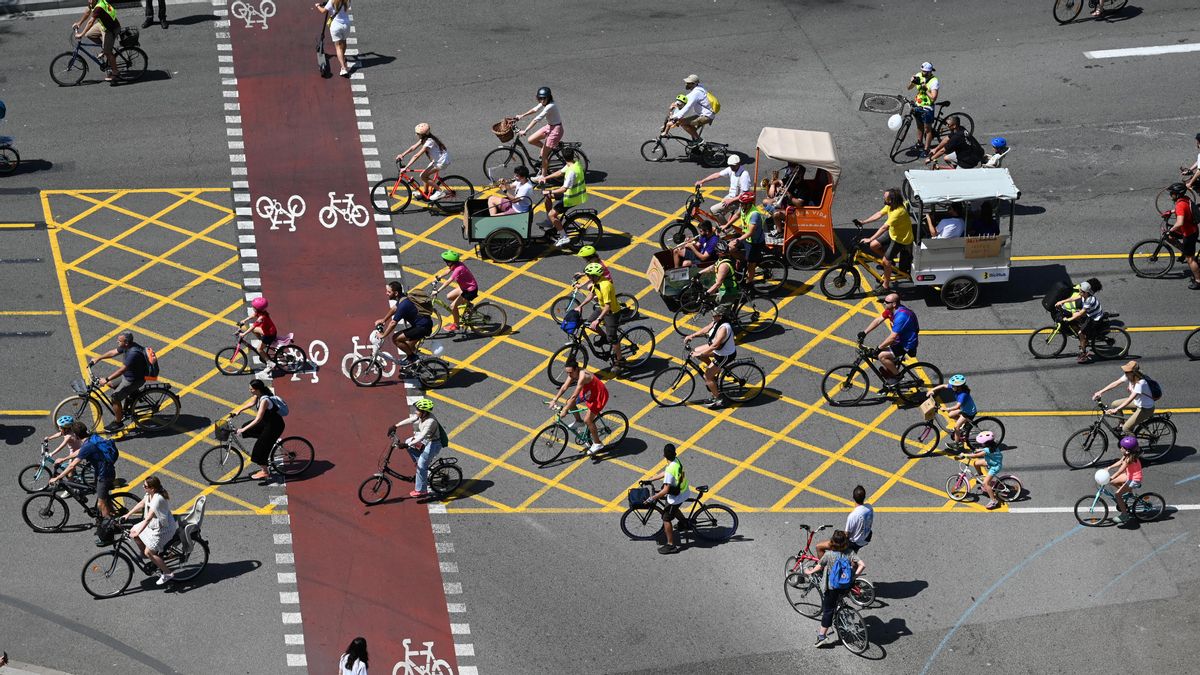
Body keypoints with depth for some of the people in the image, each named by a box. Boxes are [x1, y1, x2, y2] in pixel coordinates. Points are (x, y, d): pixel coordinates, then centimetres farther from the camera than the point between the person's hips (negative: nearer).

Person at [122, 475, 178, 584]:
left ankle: (167, 574, 4)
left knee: (149, 552, -9)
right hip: (153, 524, 10)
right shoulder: (150, 494, -5)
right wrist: (128, 514, 10)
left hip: (163, 529, -10)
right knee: (133, 531, 11)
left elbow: (148, 518, -35)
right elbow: (141, 504, 12)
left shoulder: (158, 499, -33)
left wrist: (138, 532, -35)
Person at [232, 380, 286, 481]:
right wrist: (239, 410, 13)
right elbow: (252, 403, 17)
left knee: (261, 447, -3)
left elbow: (258, 419, -35)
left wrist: (243, 429, -34)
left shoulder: (264, 400, -32)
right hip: (267, 421, 9)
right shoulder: (259, 395, -6)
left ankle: (264, 472, 11)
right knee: (247, 429, 12)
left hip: (275, 425, -9)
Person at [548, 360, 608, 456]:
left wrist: (565, 409, -35)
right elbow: (564, 387, -3)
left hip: (599, 395, -9)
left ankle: (597, 444, 5)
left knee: (587, 420, -11)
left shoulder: (582, 377, -36)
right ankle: (578, 421, 29)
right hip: (589, 392, 9)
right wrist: (554, 400, -9)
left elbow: (574, 396, -37)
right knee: (569, 402, 6)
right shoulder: (573, 373, -10)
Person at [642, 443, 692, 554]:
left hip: (676, 497, -8)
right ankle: (684, 522, 55)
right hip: (685, 492, 8)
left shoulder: (670, 470, -34)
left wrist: (652, 498, -25)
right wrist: (649, 480, 14)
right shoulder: (677, 461, -6)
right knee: (673, 508, 36)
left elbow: (666, 490, -32)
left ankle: (671, 545, 13)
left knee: (666, 519, 6)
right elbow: (664, 474, 9)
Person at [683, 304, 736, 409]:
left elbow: (715, 345, -39)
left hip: (725, 356, -10)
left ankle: (718, 400, 9)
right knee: (697, 350, 16)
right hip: (718, 349, 10)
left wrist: (699, 354, -37)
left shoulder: (724, 328, -34)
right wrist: (691, 336, -4)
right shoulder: (716, 322, -5)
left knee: (707, 377, -6)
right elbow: (705, 330, 7)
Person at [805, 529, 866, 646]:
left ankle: (822, 635, 7)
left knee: (828, 610, 6)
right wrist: (854, 576, -2)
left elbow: (819, 566, -6)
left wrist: (810, 572, 13)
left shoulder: (828, 554, -18)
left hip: (831, 587, -3)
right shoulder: (850, 553, -10)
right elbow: (862, 565, -16)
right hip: (846, 587, 3)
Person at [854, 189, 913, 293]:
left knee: (886, 261, -6)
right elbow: (879, 214, 5)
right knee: (873, 245, 3)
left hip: (901, 239, -9)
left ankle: (886, 286, 12)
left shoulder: (898, 212, -37)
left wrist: (869, 239, -37)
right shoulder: (890, 206, -9)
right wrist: (863, 222, 1)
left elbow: (884, 227, -38)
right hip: (892, 233, 9)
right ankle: (889, 262, 25)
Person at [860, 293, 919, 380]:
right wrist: (864, 333, -1)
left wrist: (878, 348, -24)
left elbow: (892, 338, -32)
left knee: (882, 356, -18)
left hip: (907, 345, -9)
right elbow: (878, 320, 5)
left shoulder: (901, 316, -33)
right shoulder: (890, 309, -4)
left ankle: (897, 375, -2)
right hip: (900, 340, 9)